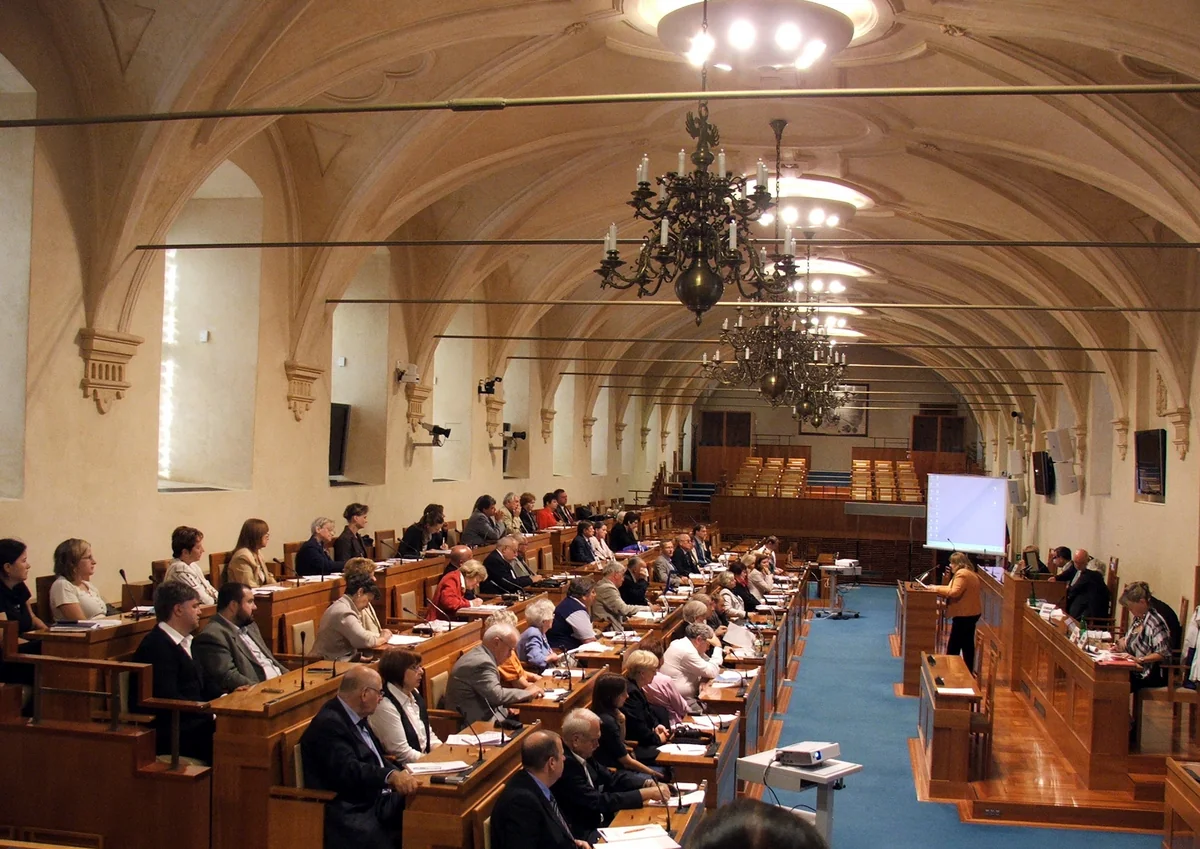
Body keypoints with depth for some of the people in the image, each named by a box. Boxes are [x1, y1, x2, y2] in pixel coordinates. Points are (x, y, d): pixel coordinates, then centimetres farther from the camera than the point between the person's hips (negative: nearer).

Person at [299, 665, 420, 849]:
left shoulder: (357, 718, 14)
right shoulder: (329, 724, -15)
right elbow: (348, 770, -26)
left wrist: (403, 776, 1)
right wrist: (390, 776, -39)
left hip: (376, 798, 9)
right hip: (348, 813, -9)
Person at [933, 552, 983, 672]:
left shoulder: (961, 574, -17)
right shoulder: (969, 572, 17)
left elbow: (955, 592, -25)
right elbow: (956, 589, 17)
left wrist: (938, 589, -17)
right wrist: (939, 588, 8)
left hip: (964, 614, -10)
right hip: (971, 612, 10)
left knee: (954, 644, -3)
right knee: (967, 644, 14)